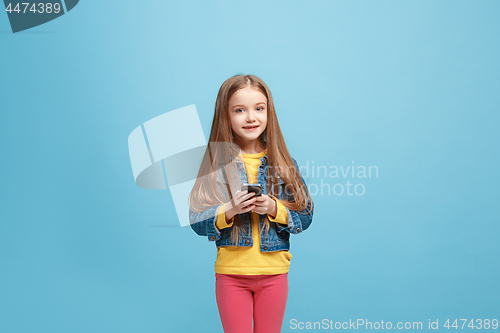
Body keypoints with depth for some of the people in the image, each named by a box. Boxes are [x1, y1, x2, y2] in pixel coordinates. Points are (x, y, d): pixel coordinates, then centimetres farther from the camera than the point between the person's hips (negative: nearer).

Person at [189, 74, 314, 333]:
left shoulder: (283, 163, -1)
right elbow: (196, 222, -5)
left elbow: (305, 217, 0)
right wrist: (229, 210, -22)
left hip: (274, 272, 1)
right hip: (231, 272, -1)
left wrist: (274, 209, -17)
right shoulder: (216, 164, -4)